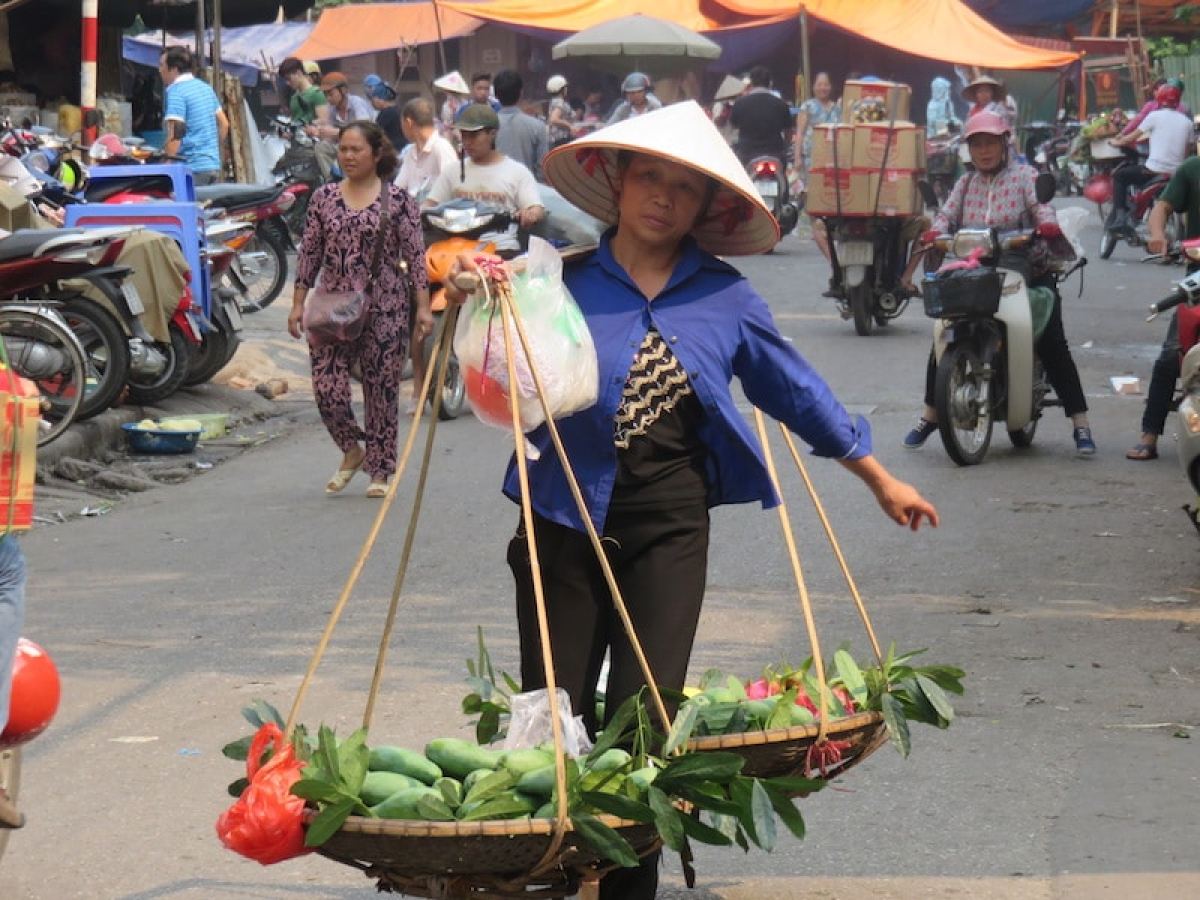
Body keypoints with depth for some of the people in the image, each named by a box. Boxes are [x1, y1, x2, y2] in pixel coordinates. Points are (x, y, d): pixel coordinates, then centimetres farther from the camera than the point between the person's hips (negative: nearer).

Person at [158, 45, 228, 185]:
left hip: (193, 168, -9)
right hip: (214, 166, 9)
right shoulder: (205, 87, 17)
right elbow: (224, 124, 22)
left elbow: (175, 134, -19)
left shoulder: (175, 91, -11)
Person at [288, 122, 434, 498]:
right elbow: (309, 253, 11)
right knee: (327, 388, -6)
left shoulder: (397, 200, -1)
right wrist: (298, 303, 7)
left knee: (382, 391, 2)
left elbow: (415, 255, -1)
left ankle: (381, 470, 16)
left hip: (384, 311, -2)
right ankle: (352, 451, 20)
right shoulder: (324, 197, 7)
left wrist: (423, 305, -6)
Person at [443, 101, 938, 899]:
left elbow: (797, 391, 14)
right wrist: (468, 311, -18)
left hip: (670, 526, 0)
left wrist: (881, 481, 19)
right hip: (567, 522, 0)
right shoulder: (562, 283, 0)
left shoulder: (725, 297, 4)